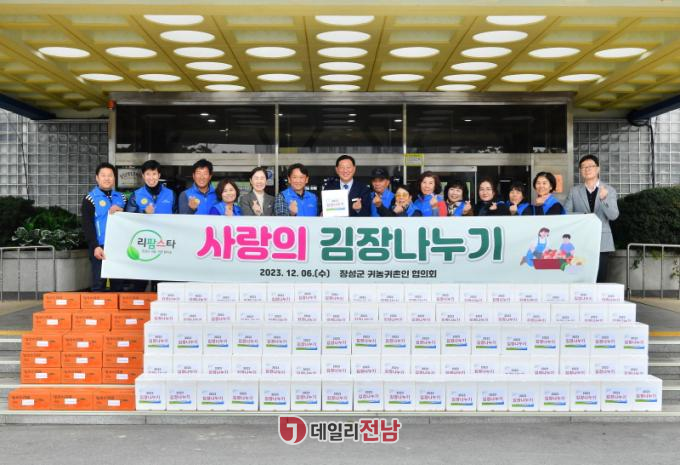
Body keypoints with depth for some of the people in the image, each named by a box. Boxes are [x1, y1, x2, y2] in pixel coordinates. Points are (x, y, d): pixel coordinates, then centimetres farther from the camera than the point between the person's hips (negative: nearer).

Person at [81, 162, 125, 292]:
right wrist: (95, 246, -16)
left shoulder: (121, 197, 13)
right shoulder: (90, 199, 0)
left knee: (118, 283, 8)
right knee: (99, 283, -2)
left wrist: (122, 213, -7)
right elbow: (87, 226, -6)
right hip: (100, 247, -4)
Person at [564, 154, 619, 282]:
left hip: (601, 243, 0)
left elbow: (614, 215, -7)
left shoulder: (609, 190, 4)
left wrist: (604, 199, -25)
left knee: (600, 280, 0)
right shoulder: (574, 191, 8)